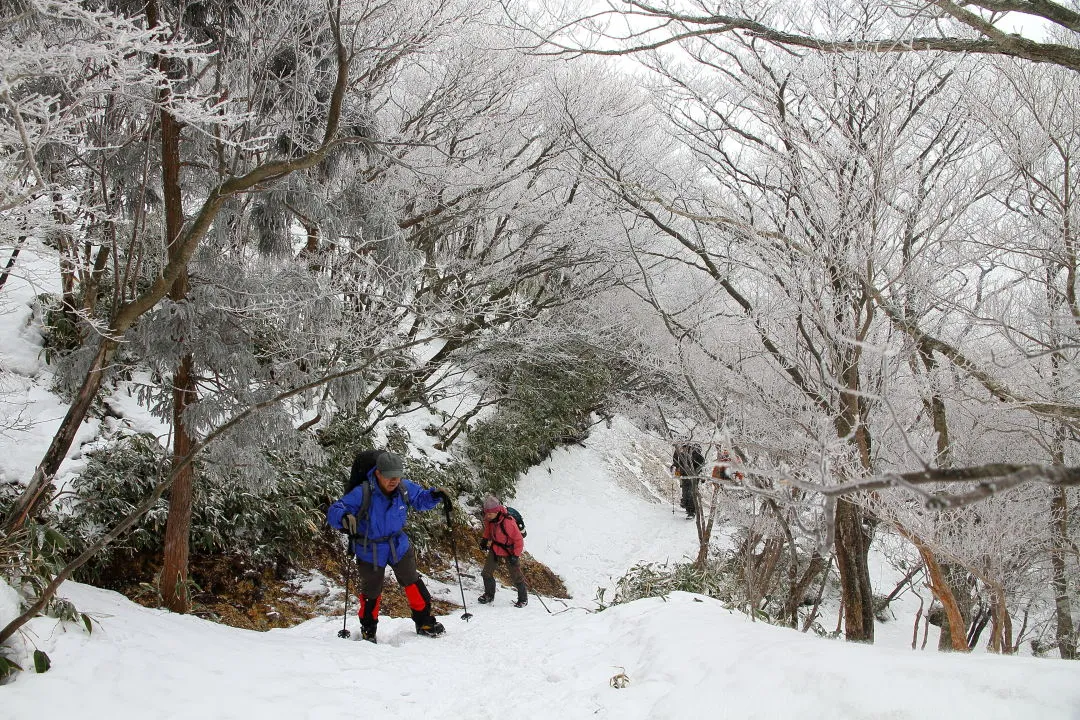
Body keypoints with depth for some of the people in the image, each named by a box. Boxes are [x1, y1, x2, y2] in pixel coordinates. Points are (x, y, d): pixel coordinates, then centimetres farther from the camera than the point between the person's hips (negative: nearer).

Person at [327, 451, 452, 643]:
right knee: (371, 592, 14)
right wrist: (344, 517, -52)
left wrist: (435, 495, -14)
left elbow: (420, 499, 7)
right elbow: (333, 511, -29)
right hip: (370, 552, -3)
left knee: (412, 583, 10)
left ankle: (425, 622, 28)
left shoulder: (405, 488, -15)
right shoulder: (362, 493, -29)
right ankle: (368, 629, 37)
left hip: (399, 546, 3)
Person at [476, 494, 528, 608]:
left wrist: (516, 555, -26)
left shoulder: (508, 521, -34)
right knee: (486, 572, 5)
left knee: (515, 576, 1)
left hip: (509, 551, -6)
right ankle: (489, 594, 25)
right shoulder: (488, 519, -13)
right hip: (495, 548, 6)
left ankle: (523, 598, 19)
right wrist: (485, 539, 4)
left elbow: (518, 539, -25)